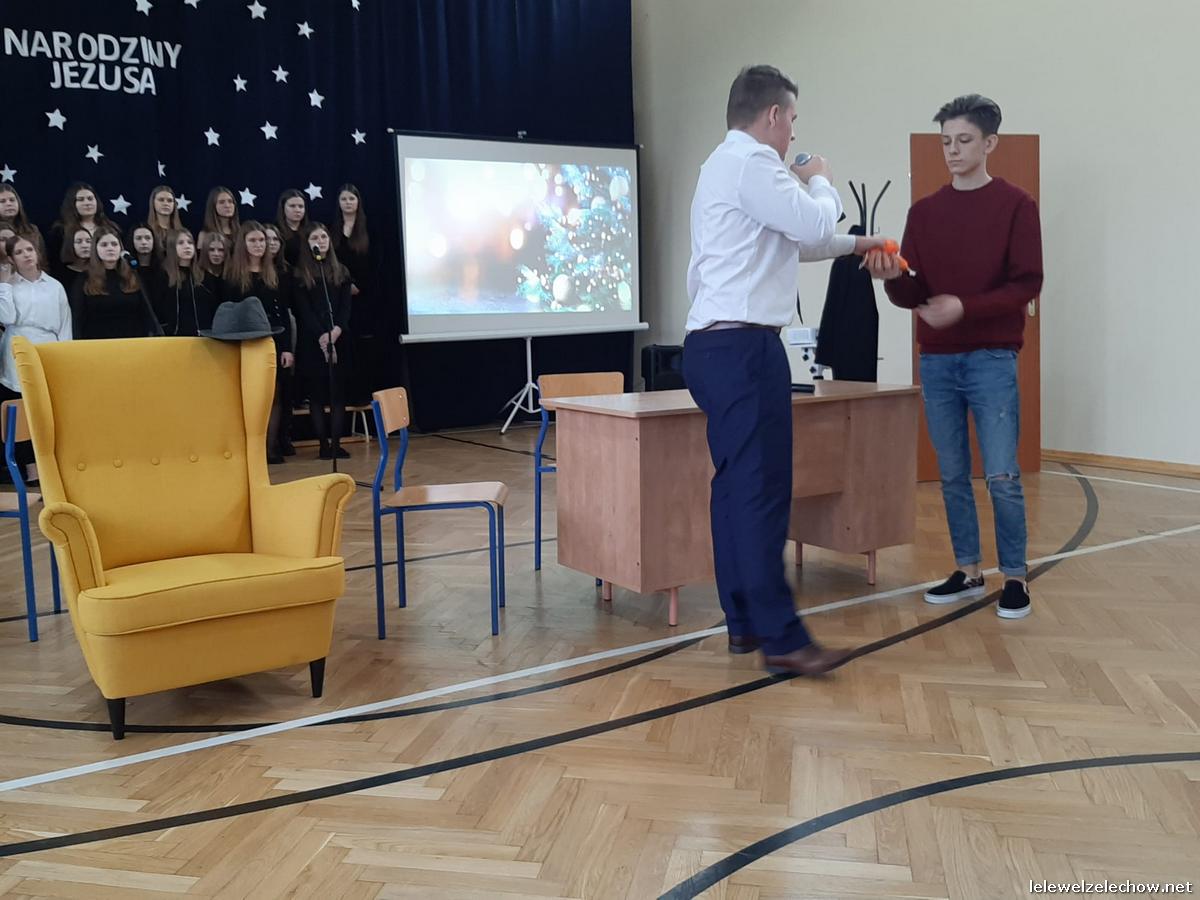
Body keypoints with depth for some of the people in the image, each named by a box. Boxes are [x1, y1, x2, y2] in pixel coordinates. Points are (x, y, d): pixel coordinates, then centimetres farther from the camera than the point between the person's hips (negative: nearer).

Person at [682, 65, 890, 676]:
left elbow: (792, 239, 32)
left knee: (736, 484, 11)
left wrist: (855, 245, 39)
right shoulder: (752, 162, -9)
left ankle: (743, 623, 17)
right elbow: (815, 224, -13)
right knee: (764, 491, -10)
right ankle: (780, 637, -7)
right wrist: (820, 181, 7)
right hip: (743, 347, -11)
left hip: (716, 346, 11)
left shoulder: (726, 164, 23)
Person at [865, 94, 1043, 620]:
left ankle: (1014, 578, 10)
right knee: (952, 474, 9)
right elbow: (913, 293, 5)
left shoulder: (1015, 205, -2)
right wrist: (891, 277, -17)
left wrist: (965, 307, -21)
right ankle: (967, 571, 22)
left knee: (1001, 475, -4)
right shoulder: (924, 211, 9)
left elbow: (1027, 285, -8)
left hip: (992, 360, -4)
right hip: (936, 361, 4)